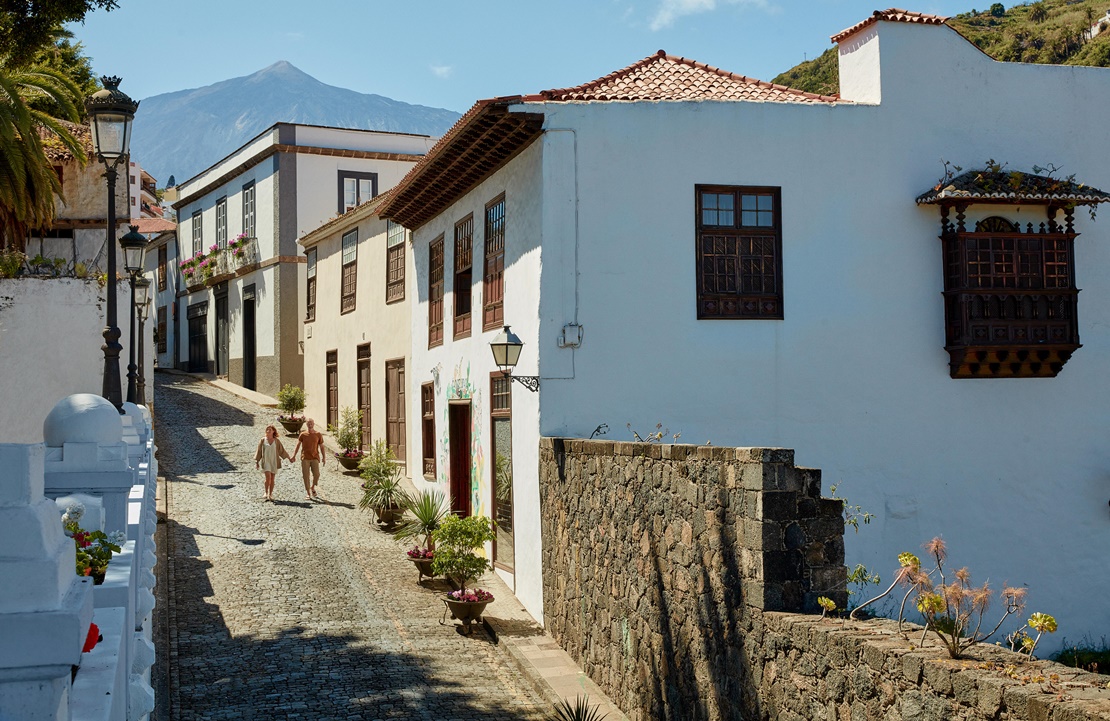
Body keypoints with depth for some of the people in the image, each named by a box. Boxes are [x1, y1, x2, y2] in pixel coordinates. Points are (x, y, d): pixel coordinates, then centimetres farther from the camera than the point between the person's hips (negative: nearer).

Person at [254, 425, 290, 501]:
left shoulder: (276, 441, 3)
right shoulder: (263, 440, 1)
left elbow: (282, 451, 10)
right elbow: (259, 451, 5)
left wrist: (289, 458, 9)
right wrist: (257, 462, 3)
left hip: (274, 462, 2)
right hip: (265, 461, -2)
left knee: (272, 478, 5)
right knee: (268, 477, -16)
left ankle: (270, 494, 14)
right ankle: (266, 493, 0)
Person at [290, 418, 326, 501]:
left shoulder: (318, 434, 5)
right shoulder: (303, 434, 5)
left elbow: (321, 446, 9)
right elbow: (298, 445, 5)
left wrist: (323, 457, 3)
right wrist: (294, 456, -3)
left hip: (315, 457, 0)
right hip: (305, 458, 0)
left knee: (316, 474, -9)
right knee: (306, 476, -1)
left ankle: (312, 488, 20)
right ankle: (308, 493, 7)